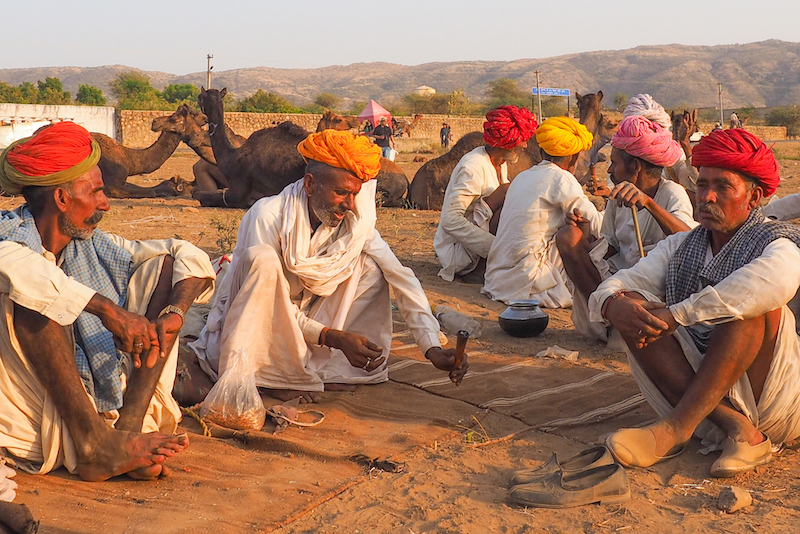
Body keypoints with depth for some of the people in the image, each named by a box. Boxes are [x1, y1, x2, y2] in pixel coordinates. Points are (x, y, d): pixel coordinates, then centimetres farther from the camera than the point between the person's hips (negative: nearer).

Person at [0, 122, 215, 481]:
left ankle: (130, 425, -19)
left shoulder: (93, 246, 10)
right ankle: (95, 442, -30)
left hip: (105, 406, 5)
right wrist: (108, 309, -37)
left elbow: (189, 257, 7)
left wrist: (173, 313, -13)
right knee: (31, 298, -27)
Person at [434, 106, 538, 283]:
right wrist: (494, 246, -33)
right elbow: (450, 220, -27)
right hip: (458, 251, -9)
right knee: (507, 191, -21)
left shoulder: (500, 165, 10)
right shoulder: (474, 167, -20)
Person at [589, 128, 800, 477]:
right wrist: (612, 304, -26)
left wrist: (675, 315, -33)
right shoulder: (679, 247, 15)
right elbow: (624, 282, 1)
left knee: (752, 304, -27)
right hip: (701, 402, 5)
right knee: (634, 307, -12)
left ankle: (675, 427, -34)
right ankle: (734, 427, -27)